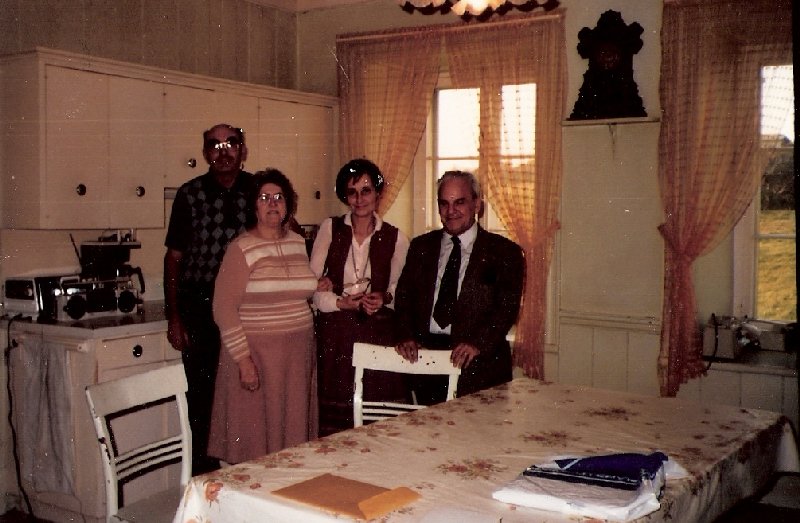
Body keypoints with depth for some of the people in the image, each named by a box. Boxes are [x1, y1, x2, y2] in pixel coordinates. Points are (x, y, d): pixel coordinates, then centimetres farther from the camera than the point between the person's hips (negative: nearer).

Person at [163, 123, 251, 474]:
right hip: (199, 310, -1)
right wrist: (174, 317, 0)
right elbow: (174, 257, 4)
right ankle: (202, 466, 17)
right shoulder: (190, 195, 1)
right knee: (201, 392, 4)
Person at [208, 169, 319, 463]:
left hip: (298, 352, 6)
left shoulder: (298, 243, 10)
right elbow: (224, 309, -12)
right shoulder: (241, 249, -8)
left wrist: (317, 287, 8)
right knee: (255, 436, 0)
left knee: (293, 429, 9)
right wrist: (243, 360, -16)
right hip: (257, 353, -5)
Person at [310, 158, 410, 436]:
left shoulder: (395, 238, 4)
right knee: (333, 418, -1)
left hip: (379, 332, 0)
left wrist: (385, 297, -8)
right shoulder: (330, 229, 4)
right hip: (334, 333, 0)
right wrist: (343, 303, -14)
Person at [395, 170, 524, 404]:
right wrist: (406, 336, -7)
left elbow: (507, 307, -6)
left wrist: (478, 343, -20)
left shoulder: (505, 252, 2)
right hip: (425, 356, 3)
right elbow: (404, 295, 10)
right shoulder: (421, 246, 14)